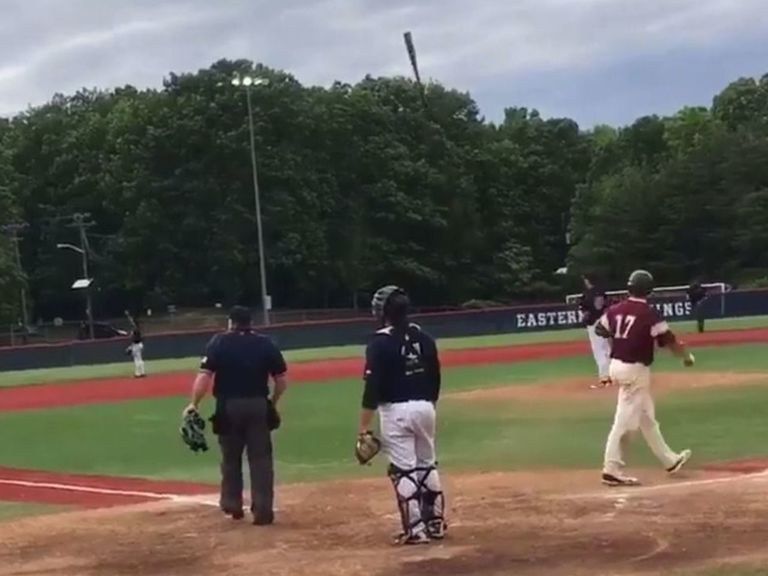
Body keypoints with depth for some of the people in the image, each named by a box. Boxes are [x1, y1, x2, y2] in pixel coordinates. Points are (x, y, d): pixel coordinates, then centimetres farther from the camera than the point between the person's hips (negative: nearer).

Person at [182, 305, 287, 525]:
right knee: (261, 459, 4)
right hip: (258, 405, 1)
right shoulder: (266, 344, 2)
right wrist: (273, 402, 17)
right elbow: (282, 380, 2)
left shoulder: (219, 342, -3)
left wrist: (194, 404, -9)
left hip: (228, 407, -1)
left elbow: (205, 376, -13)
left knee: (231, 458, 15)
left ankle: (232, 505, 26)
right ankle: (263, 510, 0)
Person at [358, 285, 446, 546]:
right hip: (424, 407, 6)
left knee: (403, 470, -1)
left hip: (396, 411, -6)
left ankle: (416, 529, -2)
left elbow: (373, 387, -16)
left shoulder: (380, 342, -12)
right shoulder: (424, 338, 6)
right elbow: (435, 380, 12)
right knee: (427, 465, 17)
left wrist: (364, 427, -13)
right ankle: (435, 523, 23)